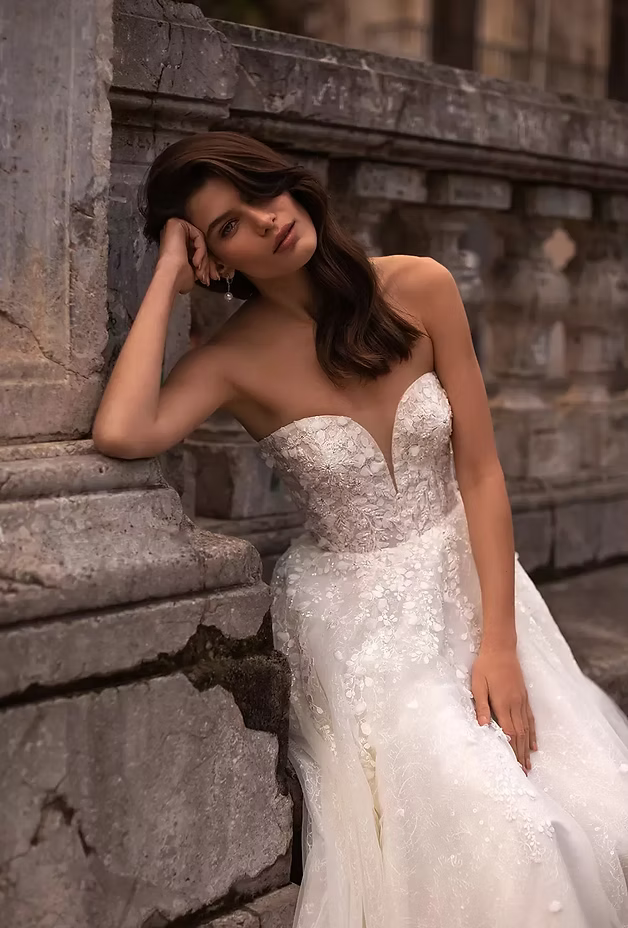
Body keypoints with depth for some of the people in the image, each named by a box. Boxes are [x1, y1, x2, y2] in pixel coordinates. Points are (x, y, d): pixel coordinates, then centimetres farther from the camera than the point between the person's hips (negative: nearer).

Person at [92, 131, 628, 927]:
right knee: (488, 838, -19)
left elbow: (479, 472, -6)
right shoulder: (236, 359, -10)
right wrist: (166, 280, -20)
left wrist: (499, 644, -12)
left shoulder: (417, 289, -7)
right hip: (357, 622, -2)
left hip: (471, 584, 3)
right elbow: (120, 434, -31)